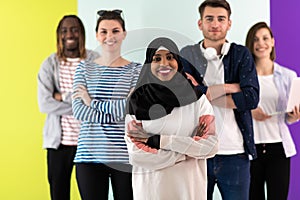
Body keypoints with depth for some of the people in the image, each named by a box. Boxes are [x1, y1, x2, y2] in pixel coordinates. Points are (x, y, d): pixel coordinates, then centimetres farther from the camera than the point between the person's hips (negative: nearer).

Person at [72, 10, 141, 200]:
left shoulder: (137, 70, 3)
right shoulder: (84, 68, 8)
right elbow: (78, 111, -3)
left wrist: (92, 102, -7)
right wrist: (117, 115, -13)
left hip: (125, 156, -1)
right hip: (89, 155, 1)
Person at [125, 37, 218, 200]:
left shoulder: (196, 98, -3)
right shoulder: (137, 100, -6)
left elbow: (211, 146, -11)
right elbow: (136, 155, -13)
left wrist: (157, 141, -15)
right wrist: (189, 150, -13)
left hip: (190, 186, 1)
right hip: (151, 187, -1)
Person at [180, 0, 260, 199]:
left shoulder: (241, 55, 4)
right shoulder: (188, 55, 4)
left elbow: (251, 98, -9)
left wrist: (205, 93, -9)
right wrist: (231, 87, -10)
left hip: (235, 153, 0)